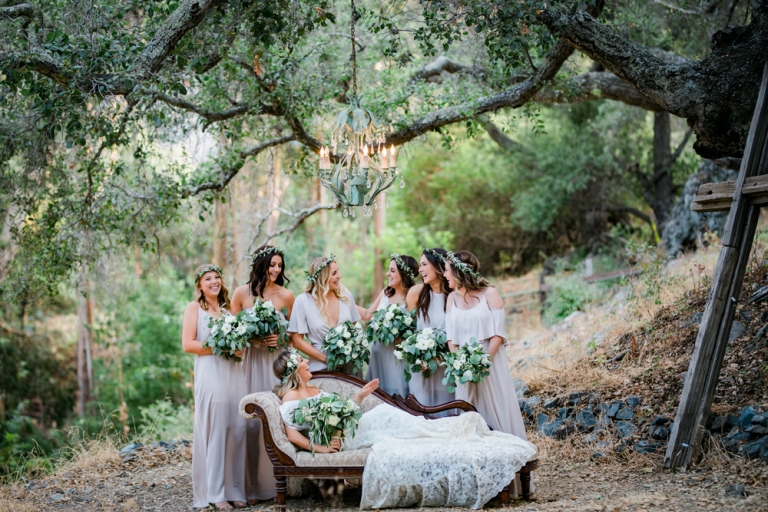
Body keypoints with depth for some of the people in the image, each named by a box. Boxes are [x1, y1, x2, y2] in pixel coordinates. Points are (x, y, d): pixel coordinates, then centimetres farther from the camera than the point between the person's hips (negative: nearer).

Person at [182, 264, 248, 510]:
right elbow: (188, 344, -6)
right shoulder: (194, 307, 4)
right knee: (214, 431, -5)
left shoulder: (228, 307, 20)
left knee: (238, 429, 1)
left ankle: (234, 488, 9)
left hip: (234, 373, 5)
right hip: (211, 374, -5)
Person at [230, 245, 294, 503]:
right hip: (252, 362, 0)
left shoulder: (286, 295, 1)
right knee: (252, 421, -4)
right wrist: (251, 338, -11)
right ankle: (254, 486, 5)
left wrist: (280, 338, -8)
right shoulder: (241, 293, 1)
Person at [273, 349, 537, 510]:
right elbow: (293, 434, -12)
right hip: (343, 439, -9)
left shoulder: (314, 390, 23)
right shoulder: (290, 397, -4)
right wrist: (319, 447, -20)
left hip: (352, 428, 9)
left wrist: (359, 396, 17)